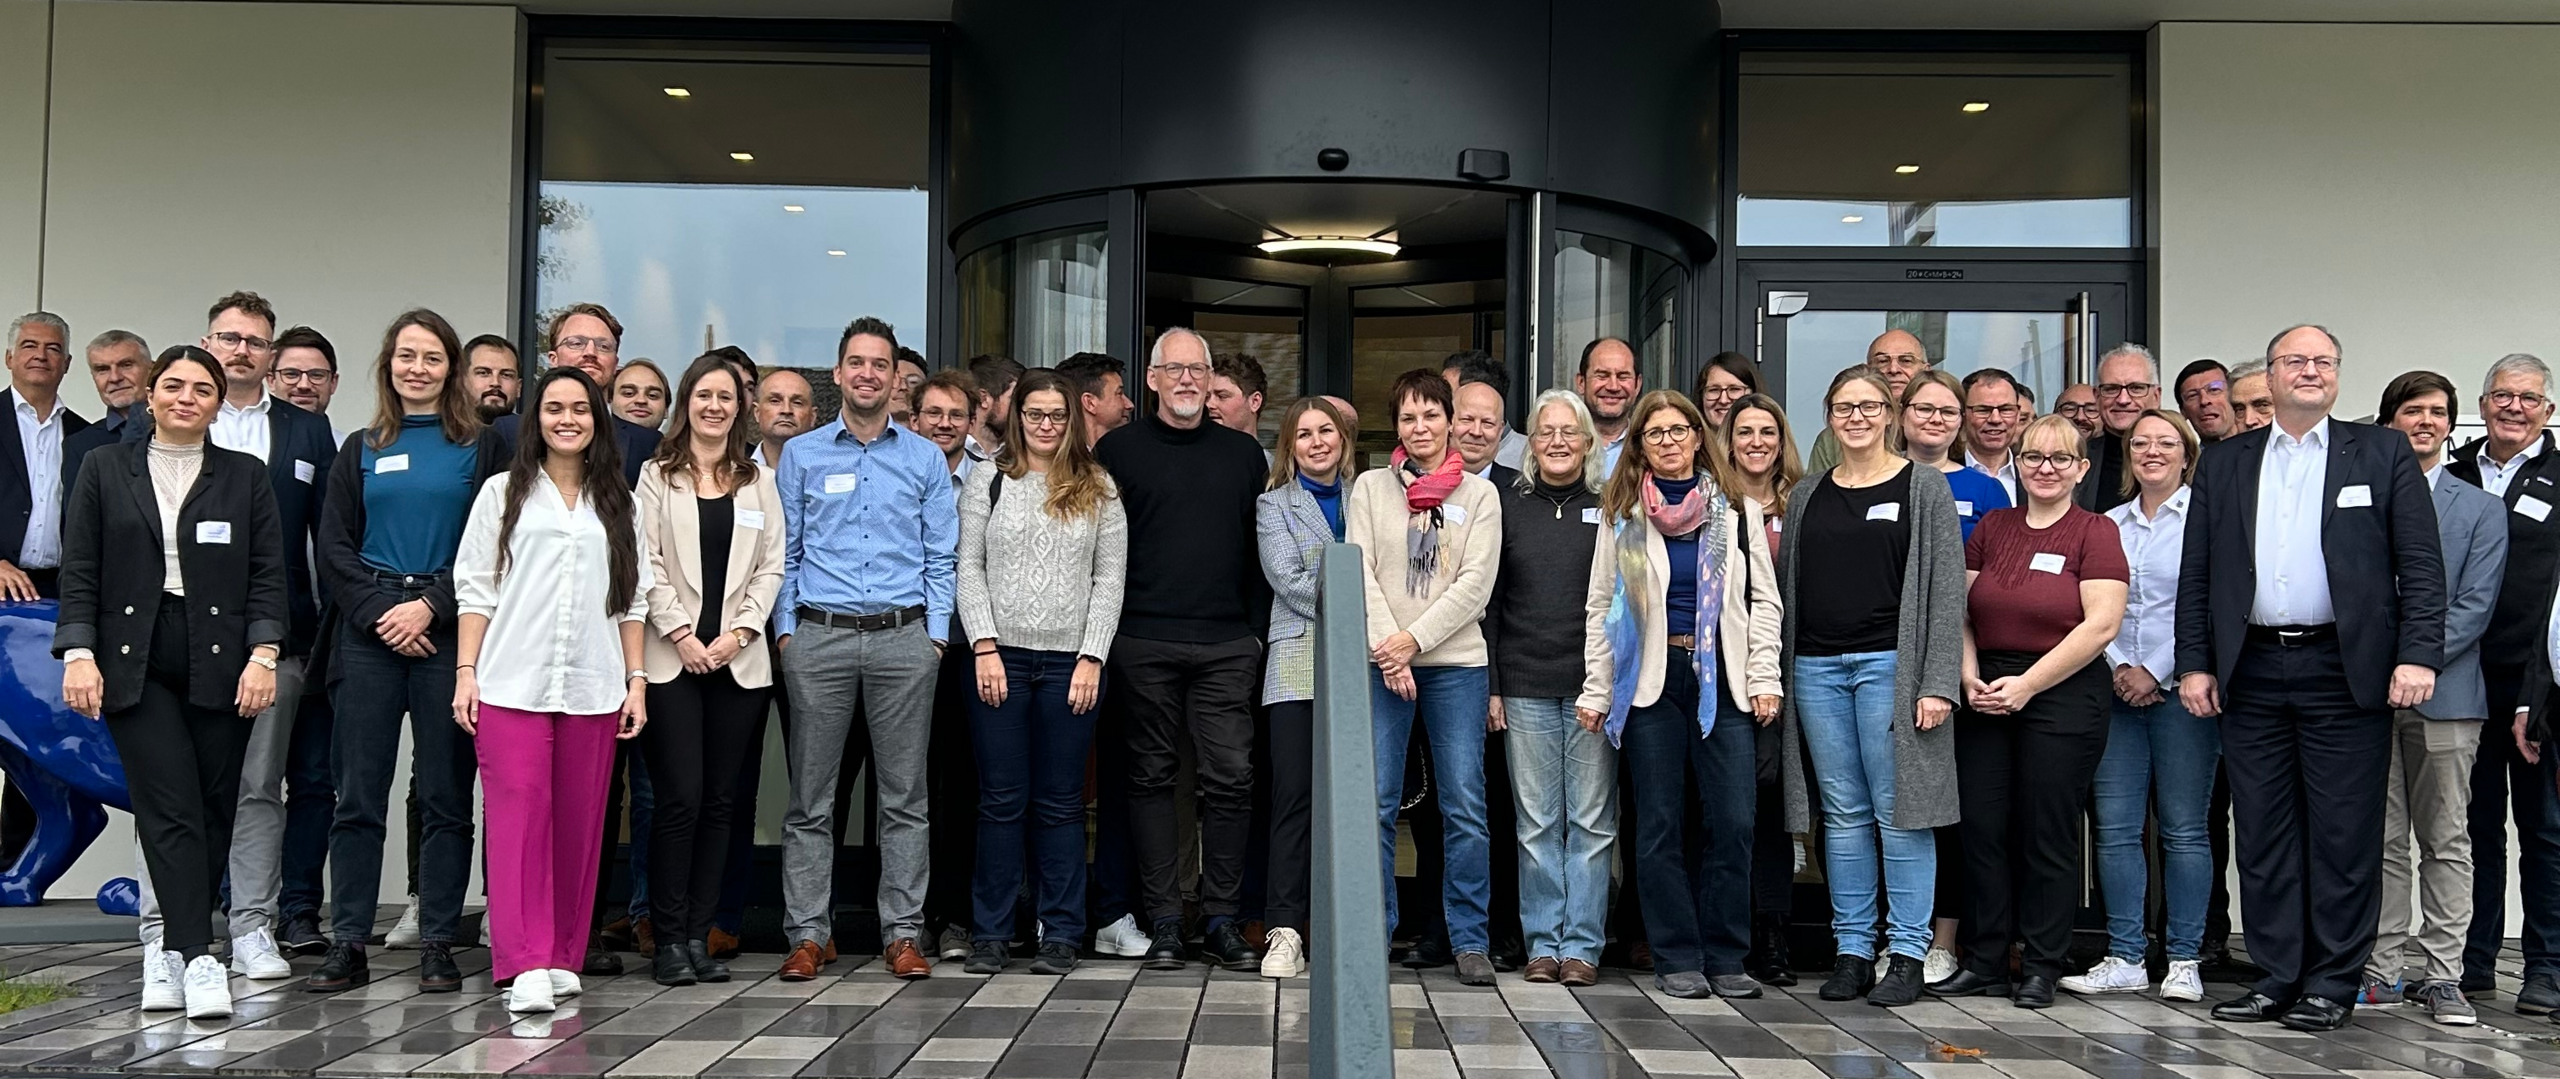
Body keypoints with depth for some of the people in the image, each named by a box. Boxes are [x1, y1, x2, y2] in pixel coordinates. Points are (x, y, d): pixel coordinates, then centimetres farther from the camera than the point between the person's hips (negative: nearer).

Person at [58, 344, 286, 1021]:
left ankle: (172, 946, 15)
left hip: (220, 666, 1)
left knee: (214, 810, 2)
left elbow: (267, 576, 5)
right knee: (169, 808, -9)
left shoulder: (246, 477, 9)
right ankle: (198, 956, -11)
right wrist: (78, 654, -5)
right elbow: (80, 573, 6)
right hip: (135, 665, -1)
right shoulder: (106, 470, 9)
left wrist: (262, 655, -6)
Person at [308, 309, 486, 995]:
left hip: (446, 634, -2)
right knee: (358, 795, 2)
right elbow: (334, 549, 8)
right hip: (368, 633, 2)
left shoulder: (478, 449, 5)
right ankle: (347, 946, 8)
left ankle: (438, 947, 6)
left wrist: (430, 605, -12)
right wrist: (378, 614, -6)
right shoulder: (361, 451, 13)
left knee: (446, 796, 0)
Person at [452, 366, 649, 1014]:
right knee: (519, 816, -10)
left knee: (579, 824, 4)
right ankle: (525, 966, -12)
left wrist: (636, 680, 7)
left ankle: (562, 957, 14)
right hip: (512, 683, -2)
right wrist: (466, 672, -2)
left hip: (593, 687, 2)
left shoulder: (617, 504, 14)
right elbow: (475, 589, 5)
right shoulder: (502, 494, 9)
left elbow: (632, 600, 14)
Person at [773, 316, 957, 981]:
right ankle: (808, 934, 8)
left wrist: (936, 633, 0)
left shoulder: (925, 458, 11)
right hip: (819, 635, 0)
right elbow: (784, 552, 10)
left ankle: (901, 933, 8)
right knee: (811, 797, 2)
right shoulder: (801, 455, 10)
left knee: (905, 795, 2)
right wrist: (785, 628, 1)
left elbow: (941, 556, 9)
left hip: (903, 636, 0)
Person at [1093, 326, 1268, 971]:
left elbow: (1261, 550, 14)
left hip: (1227, 646, 2)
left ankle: (1222, 919, 6)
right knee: (1152, 777, 4)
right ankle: (1163, 921, 10)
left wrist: (1256, 629, 7)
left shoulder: (1243, 454, 13)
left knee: (1231, 778, -3)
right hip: (1144, 644, -1)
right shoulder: (1118, 450, 5)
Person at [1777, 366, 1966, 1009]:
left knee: (1899, 810, -3)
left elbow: (1947, 589, -3)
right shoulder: (1806, 497, 14)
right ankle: (1852, 950, 13)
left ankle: (1906, 954, 4)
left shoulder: (1924, 488, 2)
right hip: (1816, 667, 4)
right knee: (1844, 812, 7)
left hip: (1890, 664, -4)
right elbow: (1785, 589, 14)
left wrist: (1938, 683, -11)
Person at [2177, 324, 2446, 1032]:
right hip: (2252, 674, 3)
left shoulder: (2382, 455, 6)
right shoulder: (2224, 465, 12)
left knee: (2343, 835, 1)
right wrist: (2194, 664, 4)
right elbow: (2197, 575, 11)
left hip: (2345, 673, -2)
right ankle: (2279, 979, 16)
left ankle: (2332, 985, 10)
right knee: (2263, 836, 7)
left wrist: (2418, 655, -10)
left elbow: (2421, 566, 0)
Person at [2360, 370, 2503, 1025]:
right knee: (2381, 842, 4)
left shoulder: (2481, 510, 9)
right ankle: (2385, 971, 10)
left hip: (2444, 694, 0)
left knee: (2446, 842, 3)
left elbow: (2474, 607, -1)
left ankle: (2442, 976, 8)